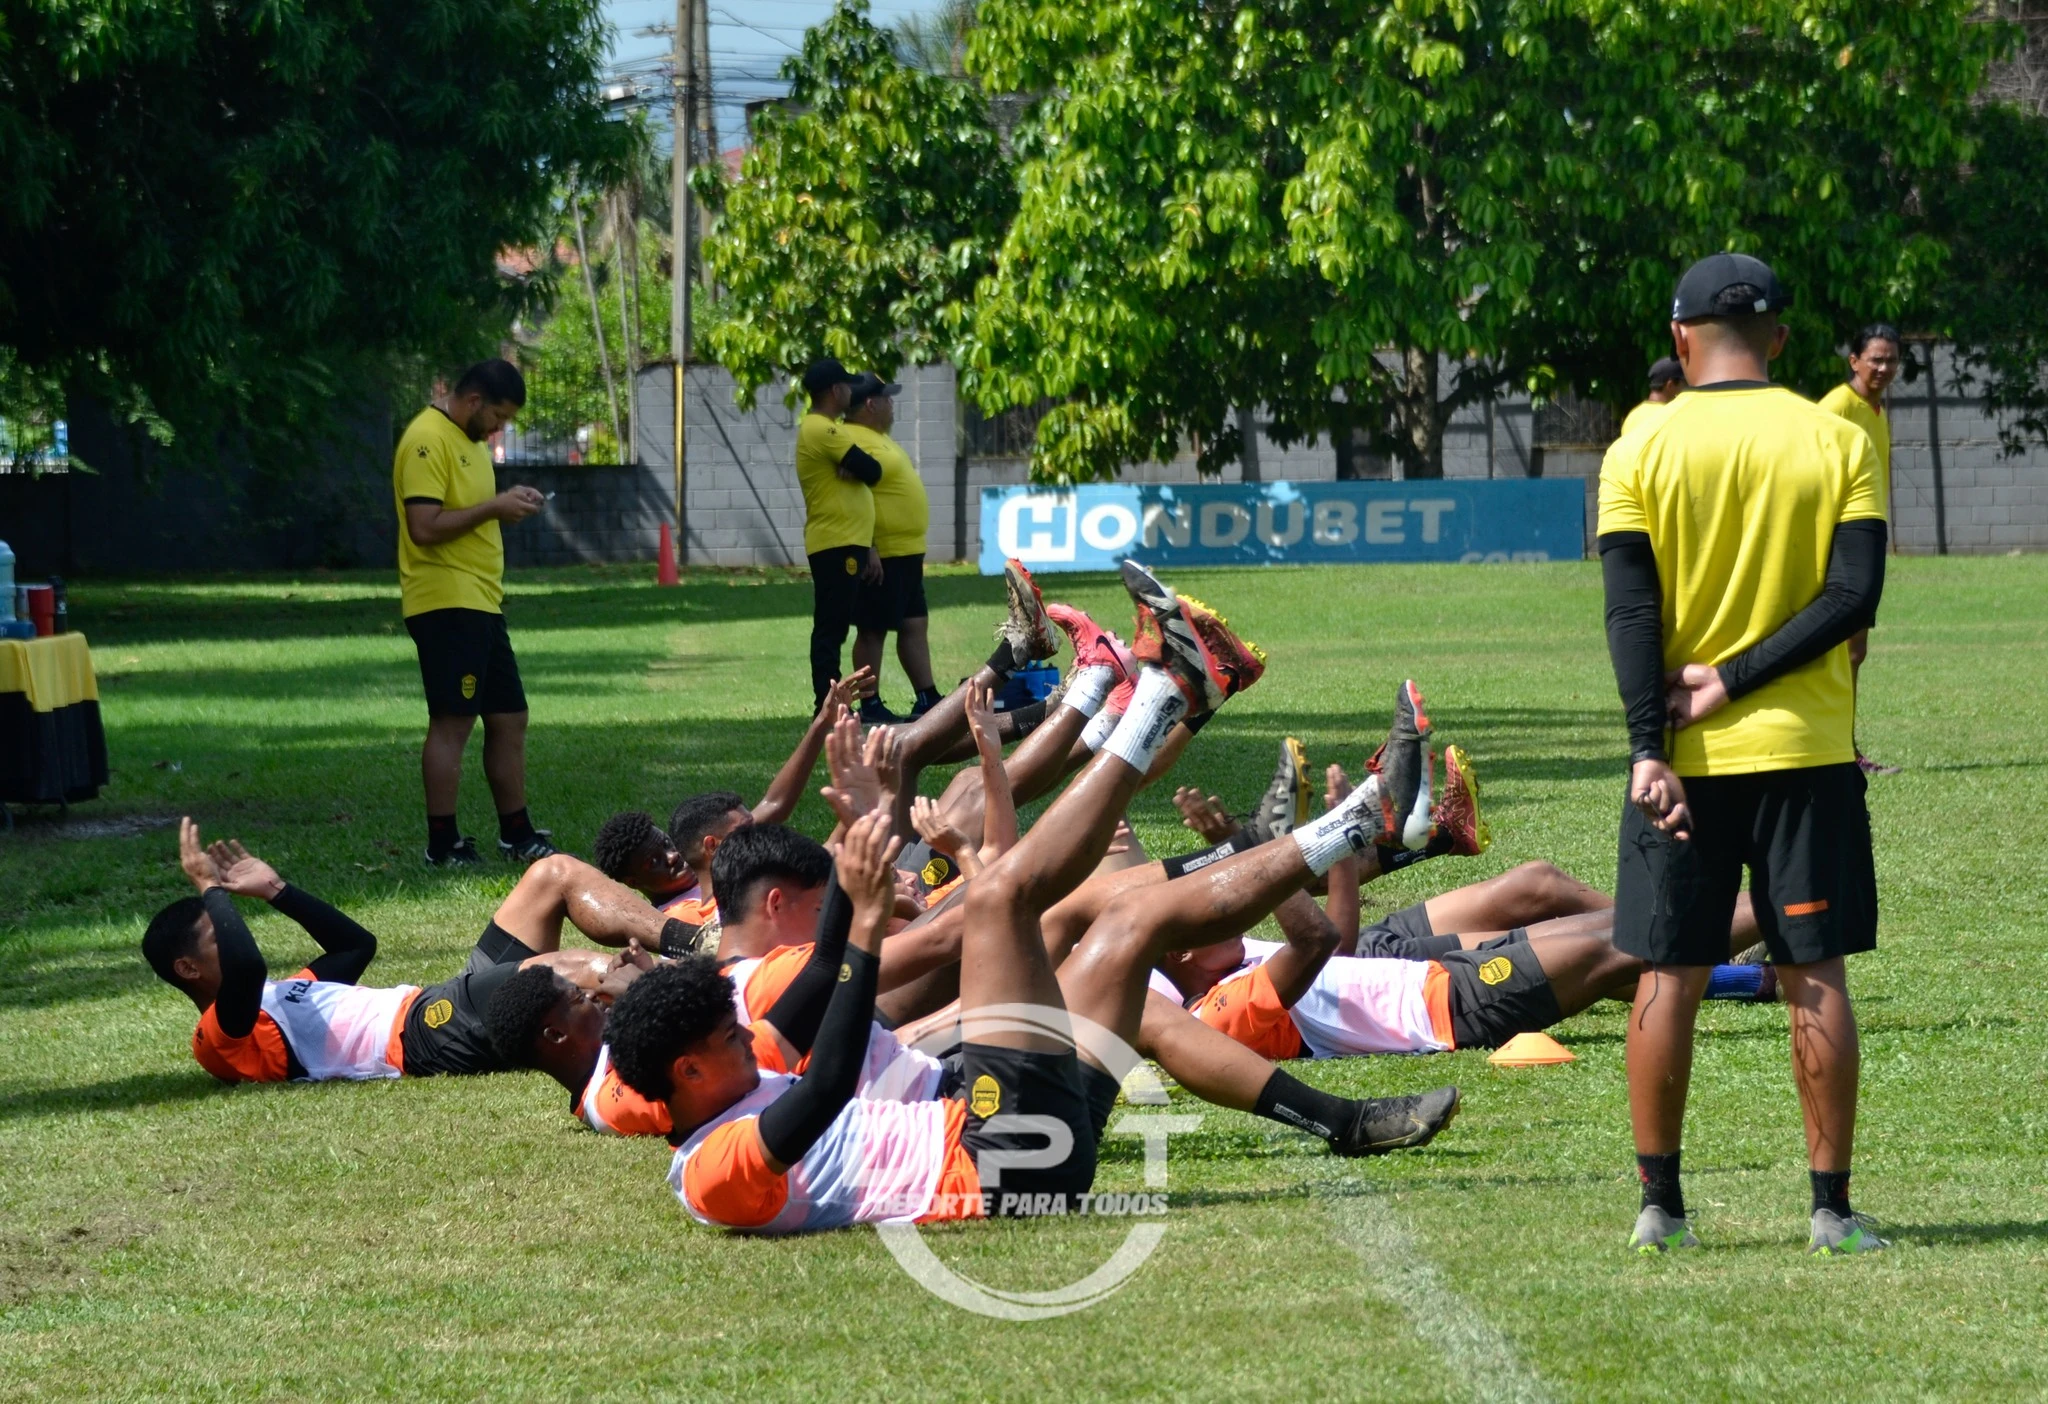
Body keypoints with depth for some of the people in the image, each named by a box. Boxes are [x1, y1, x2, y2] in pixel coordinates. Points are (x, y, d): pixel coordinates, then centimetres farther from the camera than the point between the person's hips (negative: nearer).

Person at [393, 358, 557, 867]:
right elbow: (425, 526, -22)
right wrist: (494, 508, -16)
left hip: (480, 604, 10)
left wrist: (509, 503, 9)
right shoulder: (428, 440, -14)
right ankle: (443, 846, -4)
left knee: (510, 718, 13)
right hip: (445, 603, -10)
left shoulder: (468, 440, 18)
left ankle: (516, 835, 21)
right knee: (453, 722, -8)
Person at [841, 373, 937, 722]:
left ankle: (926, 699, 15)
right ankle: (870, 705, 2)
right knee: (872, 630, -3)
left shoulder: (877, 437, 16)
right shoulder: (855, 441, -17)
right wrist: (866, 551, -27)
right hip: (881, 555, -10)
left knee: (915, 625, 11)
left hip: (906, 552, 10)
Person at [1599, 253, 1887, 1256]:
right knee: (1814, 975, 5)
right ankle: (1832, 1206, 4)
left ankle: (1660, 1206, 8)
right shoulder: (1837, 441, 0)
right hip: (1807, 753, 0)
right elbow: (1854, 595, -8)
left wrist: (1650, 750, -9)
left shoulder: (1639, 452, -1)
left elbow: (1631, 612, -7)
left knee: (1669, 977, 6)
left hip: (1684, 757, 0)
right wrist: (1737, 680, -8)